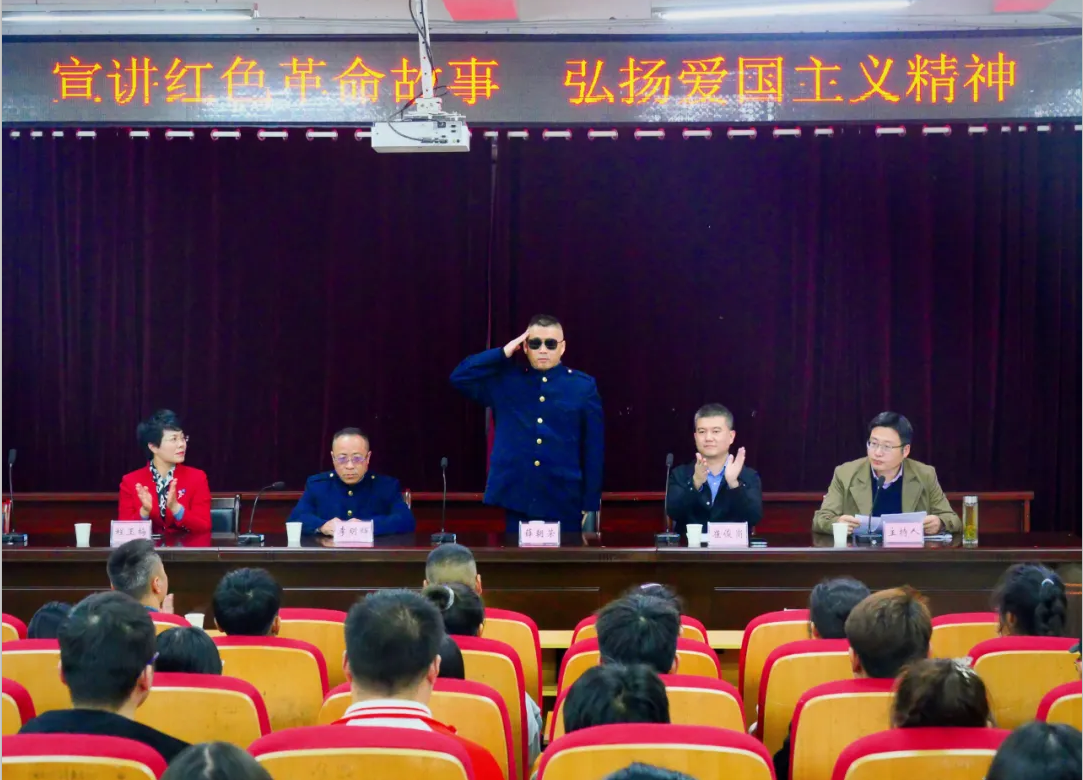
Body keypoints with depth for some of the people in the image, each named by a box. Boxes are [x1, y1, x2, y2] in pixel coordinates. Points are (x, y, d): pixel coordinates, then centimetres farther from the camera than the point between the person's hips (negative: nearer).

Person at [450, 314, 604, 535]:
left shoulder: (583, 386, 4)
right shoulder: (507, 381, 9)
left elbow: (594, 448, 3)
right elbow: (459, 377, 1)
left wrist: (591, 504, -1)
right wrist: (503, 353, -3)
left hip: (565, 505, -1)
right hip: (517, 500, 1)